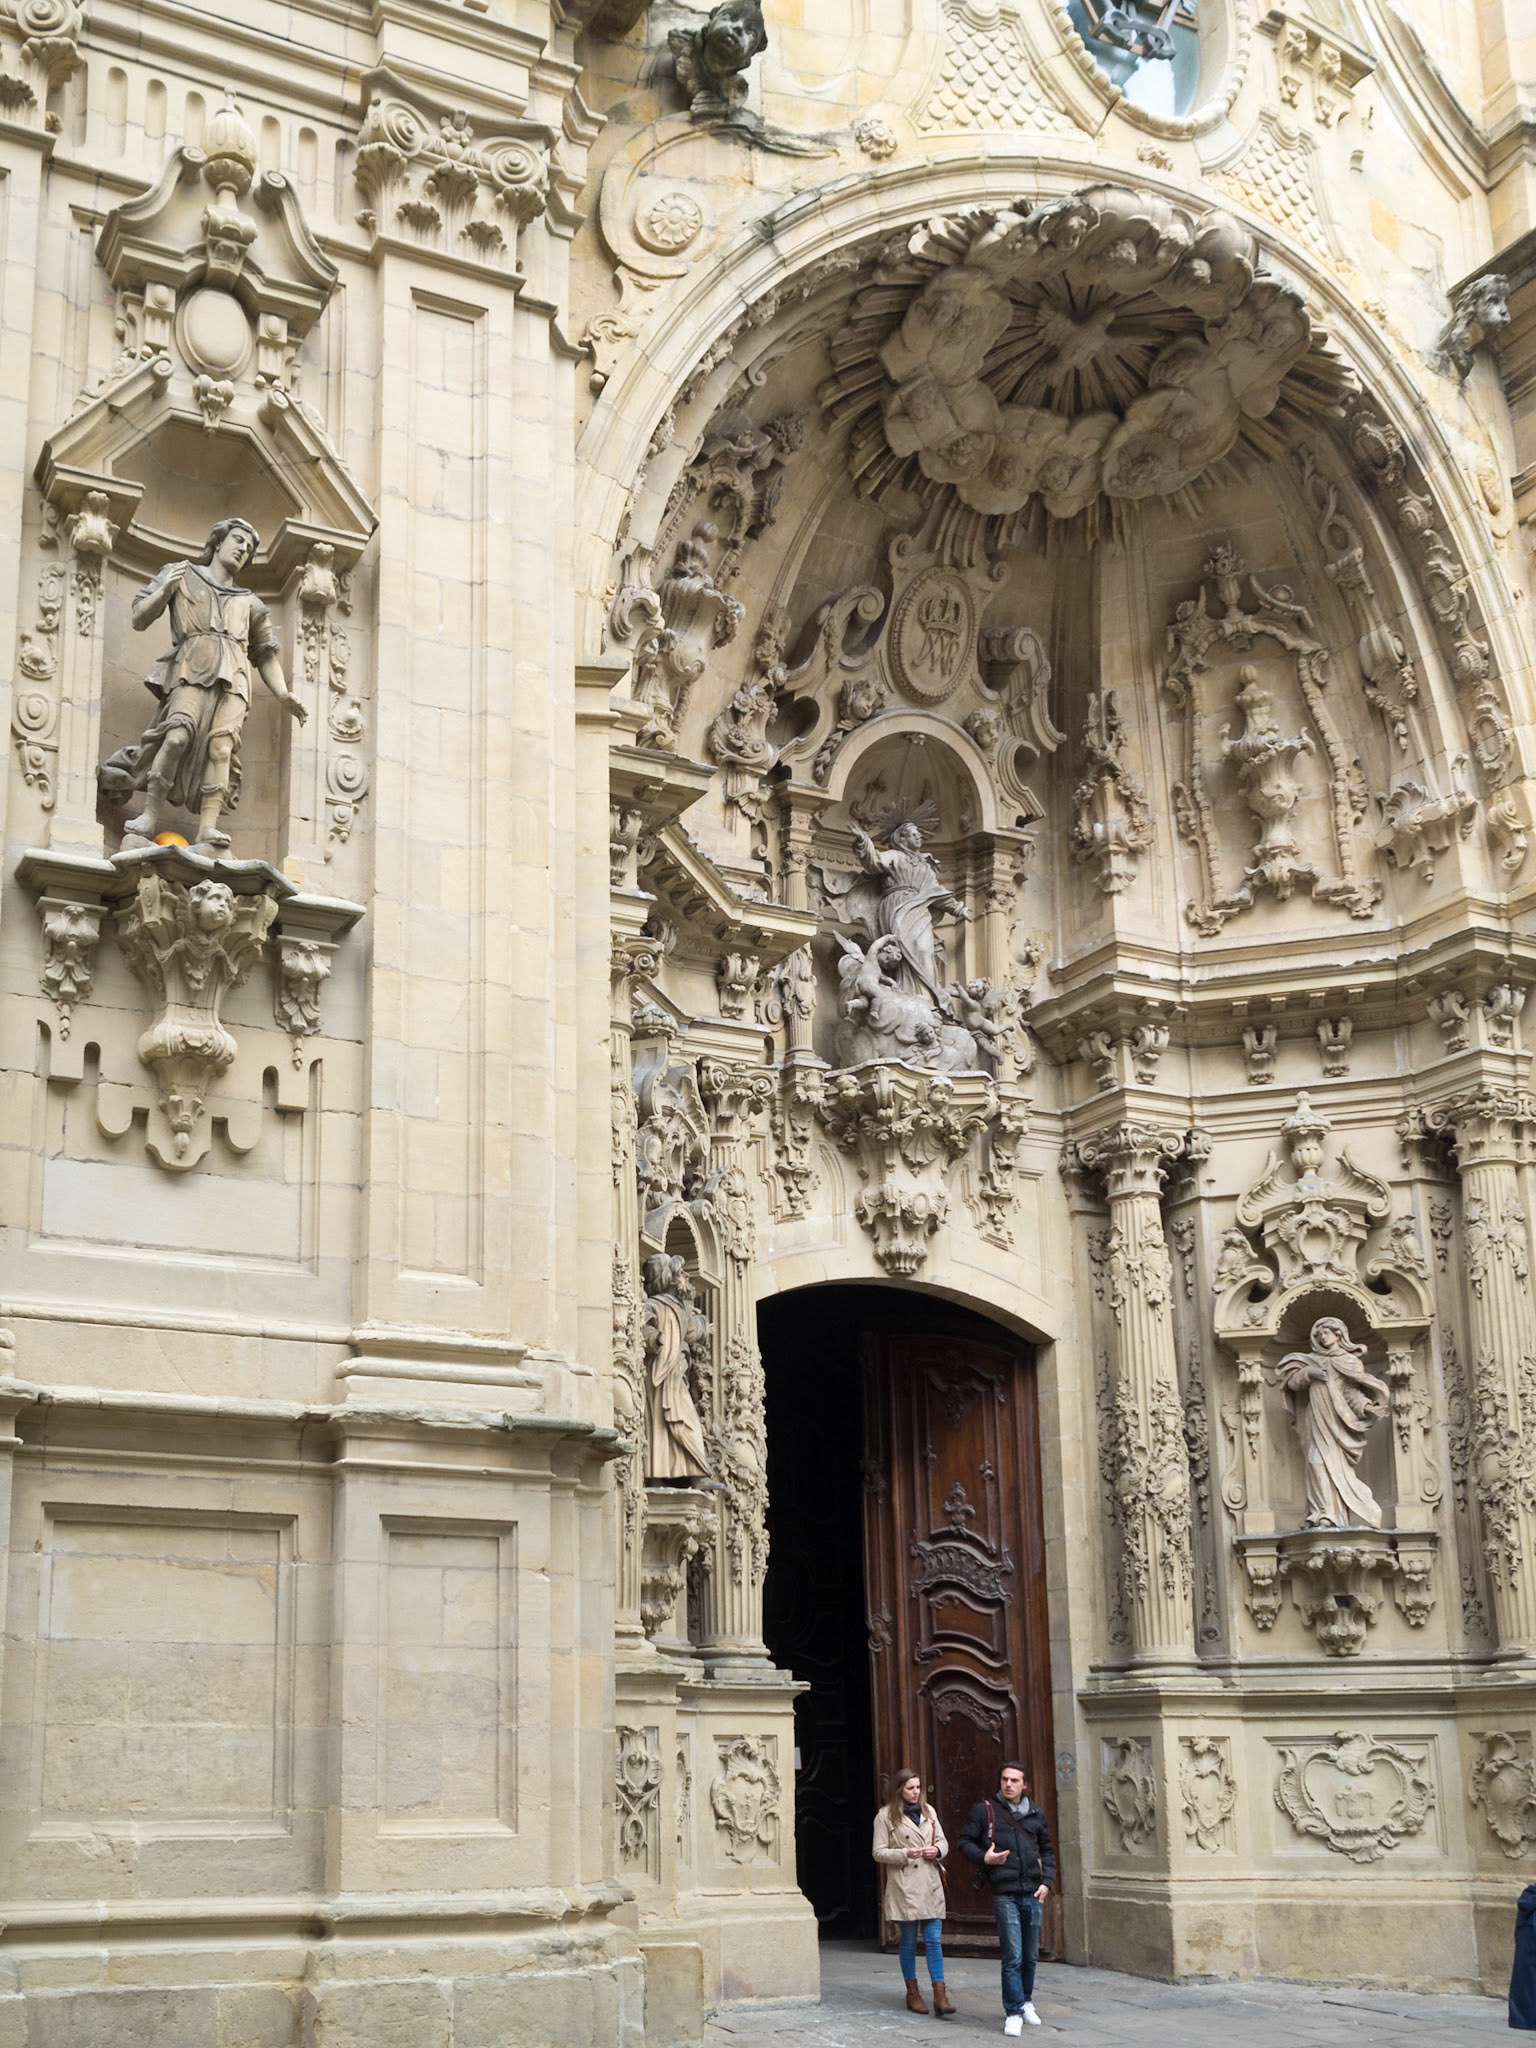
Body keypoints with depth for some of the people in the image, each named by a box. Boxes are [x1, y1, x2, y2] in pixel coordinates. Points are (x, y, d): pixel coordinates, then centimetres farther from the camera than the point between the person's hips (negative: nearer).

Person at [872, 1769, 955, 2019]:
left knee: (933, 1940, -3)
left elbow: (943, 1841, 18)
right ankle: (913, 1993, 17)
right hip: (903, 1886, -3)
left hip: (930, 1884, 3)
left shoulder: (929, 1811, 12)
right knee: (909, 1941, 5)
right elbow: (879, 1852, -3)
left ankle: (940, 1996, -6)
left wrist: (937, 1850, -5)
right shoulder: (885, 1816, -1)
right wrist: (905, 1854, -16)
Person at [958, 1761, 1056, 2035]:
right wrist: (984, 1857, -13)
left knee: (1030, 1955, 12)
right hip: (1005, 1893, -4)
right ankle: (1013, 2012, 0)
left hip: (1032, 1893, 4)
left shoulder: (1036, 1814, 11)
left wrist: (1047, 1881, 7)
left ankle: (1026, 2002, 32)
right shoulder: (984, 1810, 0)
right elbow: (965, 1842, 5)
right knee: (1013, 1956, -9)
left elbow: (1047, 1850, 19)